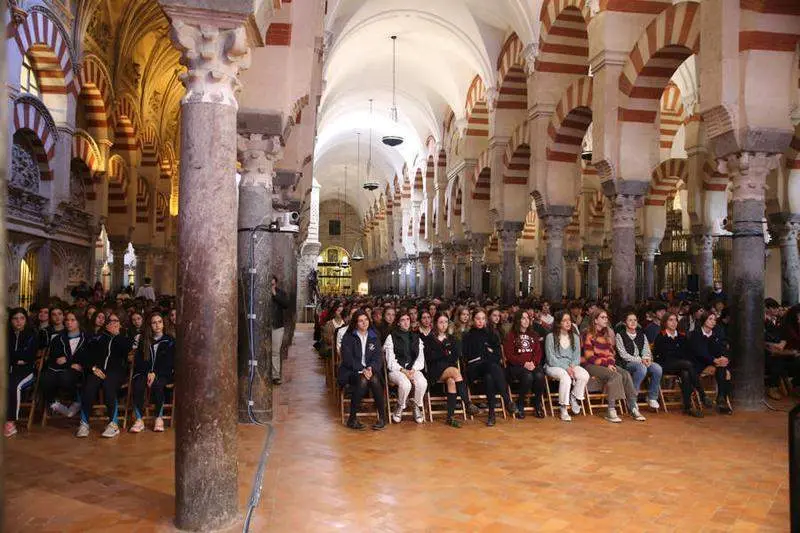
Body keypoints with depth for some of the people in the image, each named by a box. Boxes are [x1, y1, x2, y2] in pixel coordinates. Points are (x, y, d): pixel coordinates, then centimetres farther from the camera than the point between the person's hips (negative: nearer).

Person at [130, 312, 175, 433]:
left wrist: (155, 373, -15)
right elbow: (138, 361, 9)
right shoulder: (144, 341, 15)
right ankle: (139, 420, -30)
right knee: (137, 385, -31)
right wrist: (148, 373, -9)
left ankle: (159, 418, -23)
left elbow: (169, 363, -1)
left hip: (163, 374, -2)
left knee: (157, 384, -35)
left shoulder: (169, 341, 7)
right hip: (144, 372, 2)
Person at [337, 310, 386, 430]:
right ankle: (352, 418, -25)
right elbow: (347, 358, -7)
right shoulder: (348, 337, 3)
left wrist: (371, 368, -16)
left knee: (375, 380, -31)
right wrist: (362, 369, -20)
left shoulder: (374, 337, 13)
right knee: (362, 381, -34)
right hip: (352, 371, -2)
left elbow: (378, 357, 5)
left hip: (370, 370, 2)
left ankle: (382, 417, -24)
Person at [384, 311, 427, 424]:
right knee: (405, 384, -36)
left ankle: (417, 407, -5)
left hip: (413, 369, 3)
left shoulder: (416, 338, 19)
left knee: (422, 382, -31)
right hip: (396, 370, -3)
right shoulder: (391, 337, 7)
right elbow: (390, 360, -2)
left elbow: (420, 358, 9)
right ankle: (400, 408, -7)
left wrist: (413, 370, -10)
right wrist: (403, 371, -16)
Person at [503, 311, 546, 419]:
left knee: (539, 375, -30)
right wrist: (524, 363, -15)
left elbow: (538, 352, 12)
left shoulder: (533, 335, 20)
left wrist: (533, 362, -9)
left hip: (533, 364, 4)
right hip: (516, 366, -4)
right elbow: (509, 355, -3)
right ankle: (520, 405, -15)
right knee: (528, 376, -35)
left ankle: (538, 404, -10)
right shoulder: (510, 336, 5)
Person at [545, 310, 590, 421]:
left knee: (584, 375, -28)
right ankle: (563, 409, -22)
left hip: (571, 365, 4)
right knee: (565, 377, -37)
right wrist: (566, 368, -18)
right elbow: (551, 358, -8)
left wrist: (572, 366, -12)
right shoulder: (550, 337, -3)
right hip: (554, 366, -4)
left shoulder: (575, 337, 13)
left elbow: (577, 356, 10)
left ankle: (574, 398, -3)